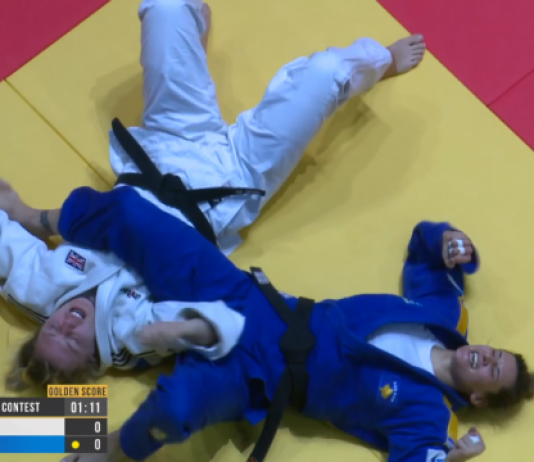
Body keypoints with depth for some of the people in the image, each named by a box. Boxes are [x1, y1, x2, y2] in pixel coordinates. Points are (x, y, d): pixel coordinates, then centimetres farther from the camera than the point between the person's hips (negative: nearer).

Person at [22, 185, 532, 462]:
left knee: (176, 406, -43)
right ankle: (34, 219, 24)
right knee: (130, 212, -6)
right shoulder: (444, 313, 4)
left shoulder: (428, 415, -10)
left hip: (255, 375, -5)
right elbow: (423, 241, 16)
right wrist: (449, 241, -5)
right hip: (252, 303, 5)